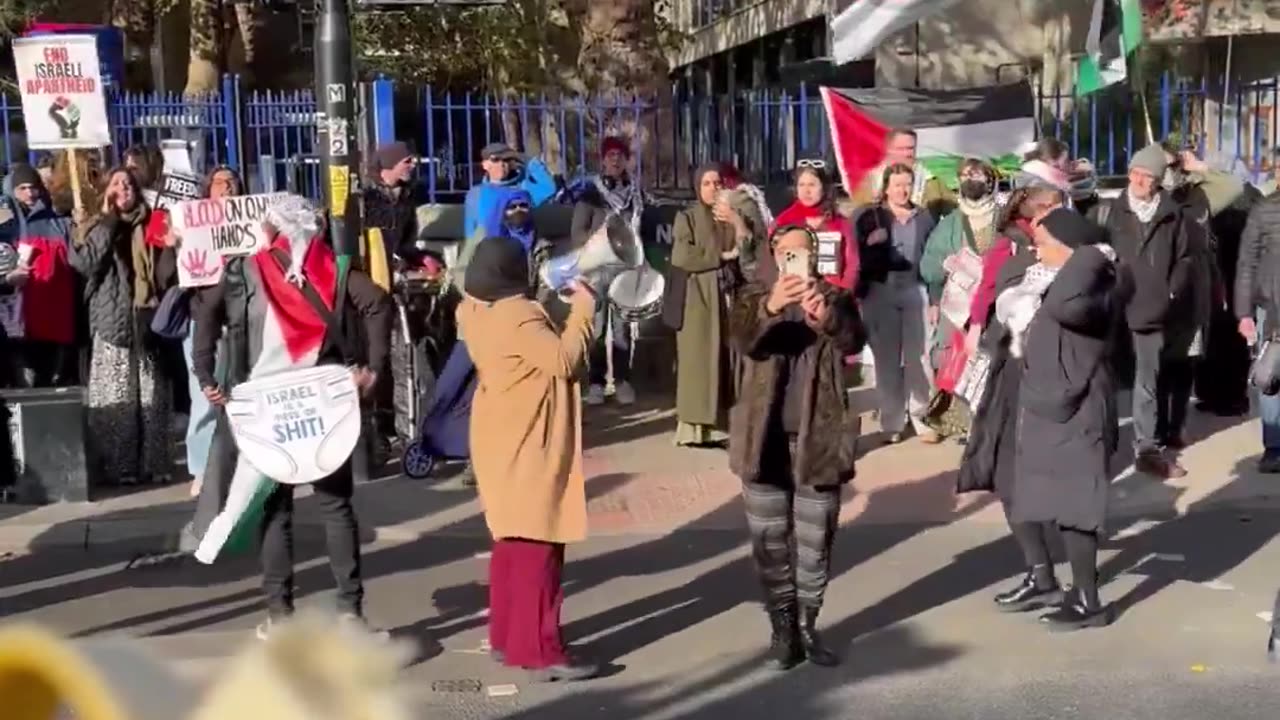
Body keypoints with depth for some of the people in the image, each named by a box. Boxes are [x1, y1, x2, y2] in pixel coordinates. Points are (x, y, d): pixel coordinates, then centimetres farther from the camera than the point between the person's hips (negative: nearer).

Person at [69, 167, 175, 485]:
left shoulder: (150, 226, 12)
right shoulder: (100, 227, 9)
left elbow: (166, 274, 11)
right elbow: (85, 263, -10)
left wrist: (169, 244, -6)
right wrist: (108, 219, -7)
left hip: (144, 319, 2)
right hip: (112, 320, -2)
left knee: (150, 395, 2)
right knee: (114, 395, -4)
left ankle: (152, 463, 7)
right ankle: (117, 466, -1)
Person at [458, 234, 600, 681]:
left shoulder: (474, 310, 6)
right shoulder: (520, 316, -23)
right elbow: (563, 361, -25)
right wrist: (582, 310, -16)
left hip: (501, 440, 10)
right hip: (529, 444, -9)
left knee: (511, 541, 17)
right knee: (538, 546, -5)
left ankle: (506, 638, 24)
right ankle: (541, 651, -3)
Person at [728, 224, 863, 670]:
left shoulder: (833, 298, 1)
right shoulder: (756, 297, 1)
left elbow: (853, 339, -20)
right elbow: (742, 337, -22)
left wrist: (824, 315, -43)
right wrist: (770, 306, -43)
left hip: (818, 439, 0)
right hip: (766, 441, 0)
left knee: (815, 543, 8)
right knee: (770, 543, 6)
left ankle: (808, 626, 23)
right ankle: (782, 629, 18)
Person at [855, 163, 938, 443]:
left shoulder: (924, 217, 8)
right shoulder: (869, 217, 3)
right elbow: (859, 258, -1)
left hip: (915, 291, 1)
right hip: (880, 292, -1)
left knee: (919, 357, -2)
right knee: (887, 358, 4)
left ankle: (920, 418, 7)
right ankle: (892, 422, 11)